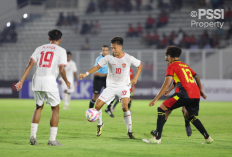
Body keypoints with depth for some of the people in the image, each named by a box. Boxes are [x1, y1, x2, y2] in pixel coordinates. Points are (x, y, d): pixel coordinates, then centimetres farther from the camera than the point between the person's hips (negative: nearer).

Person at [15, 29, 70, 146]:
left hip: (37, 80, 5)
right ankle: (52, 139, 4)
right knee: (55, 108, 9)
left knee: (39, 107, 22)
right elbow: (61, 70, -4)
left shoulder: (40, 48, 16)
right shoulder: (61, 50, 5)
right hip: (49, 80, -4)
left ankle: (33, 136, 14)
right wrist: (66, 82, 13)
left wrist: (21, 81, 3)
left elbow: (30, 64, 6)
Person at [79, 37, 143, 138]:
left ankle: (129, 131, -12)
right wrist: (86, 74, -18)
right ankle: (100, 124, 22)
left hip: (123, 86, -2)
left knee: (125, 106, -25)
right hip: (111, 87, 2)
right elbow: (98, 66, -5)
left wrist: (136, 78, -4)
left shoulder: (128, 58, -8)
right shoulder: (109, 58, -6)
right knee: (97, 105, -8)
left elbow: (140, 66, 7)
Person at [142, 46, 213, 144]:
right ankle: (207, 138, 23)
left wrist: (156, 99, -8)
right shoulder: (185, 65, 26)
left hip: (186, 93, -7)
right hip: (196, 94, 7)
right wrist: (200, 91, 42)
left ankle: (157, 138, -9)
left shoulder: (171, 66, 5)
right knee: (189, 115, 29)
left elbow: (167, 84, -7)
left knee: (161, 109, -2)